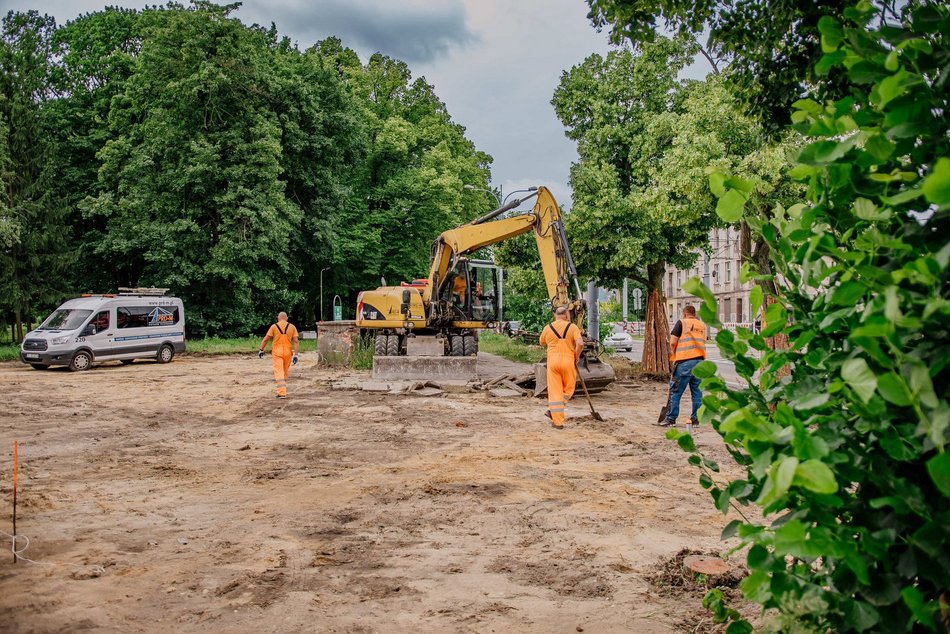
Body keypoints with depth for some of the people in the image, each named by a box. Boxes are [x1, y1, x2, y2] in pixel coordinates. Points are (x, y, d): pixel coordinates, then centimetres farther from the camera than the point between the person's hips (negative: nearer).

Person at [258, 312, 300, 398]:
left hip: (277, 352, -2)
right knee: (285, 372, 15)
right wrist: (295, 355, -3)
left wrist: (261, 350, 9)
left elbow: (266, 339, -2)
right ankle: (282, 390, 22)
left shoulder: (274, 326, -1)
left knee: (279, 373, -4)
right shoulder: (292, 327, 4)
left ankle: (282, 393, -12)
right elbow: (296, 341, -3)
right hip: (288, 352, 2)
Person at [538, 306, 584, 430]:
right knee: (568, 389, 17)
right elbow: (580, 344, -14)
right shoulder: (572, 327, -2)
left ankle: (558, 421, 3)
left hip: (553, 360, 1)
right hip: (568, 360, -1)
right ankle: (552, 411, 5)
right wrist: (576, 357, 1)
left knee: (555, 391, 5)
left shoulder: (547, 328, 4)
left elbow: (542, 343, 20)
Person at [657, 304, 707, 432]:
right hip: (700, 361, 5)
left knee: (675, 391, 2)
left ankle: (671, 419, 4)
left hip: (685, 361, -5)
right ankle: (695, 419, 12)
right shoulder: (702, 325, 15)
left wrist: (674, 353, 11)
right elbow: (702, 342, 12)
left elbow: (673, 342, -6)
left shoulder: (681, 323, 0)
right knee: (697, 392, 9)